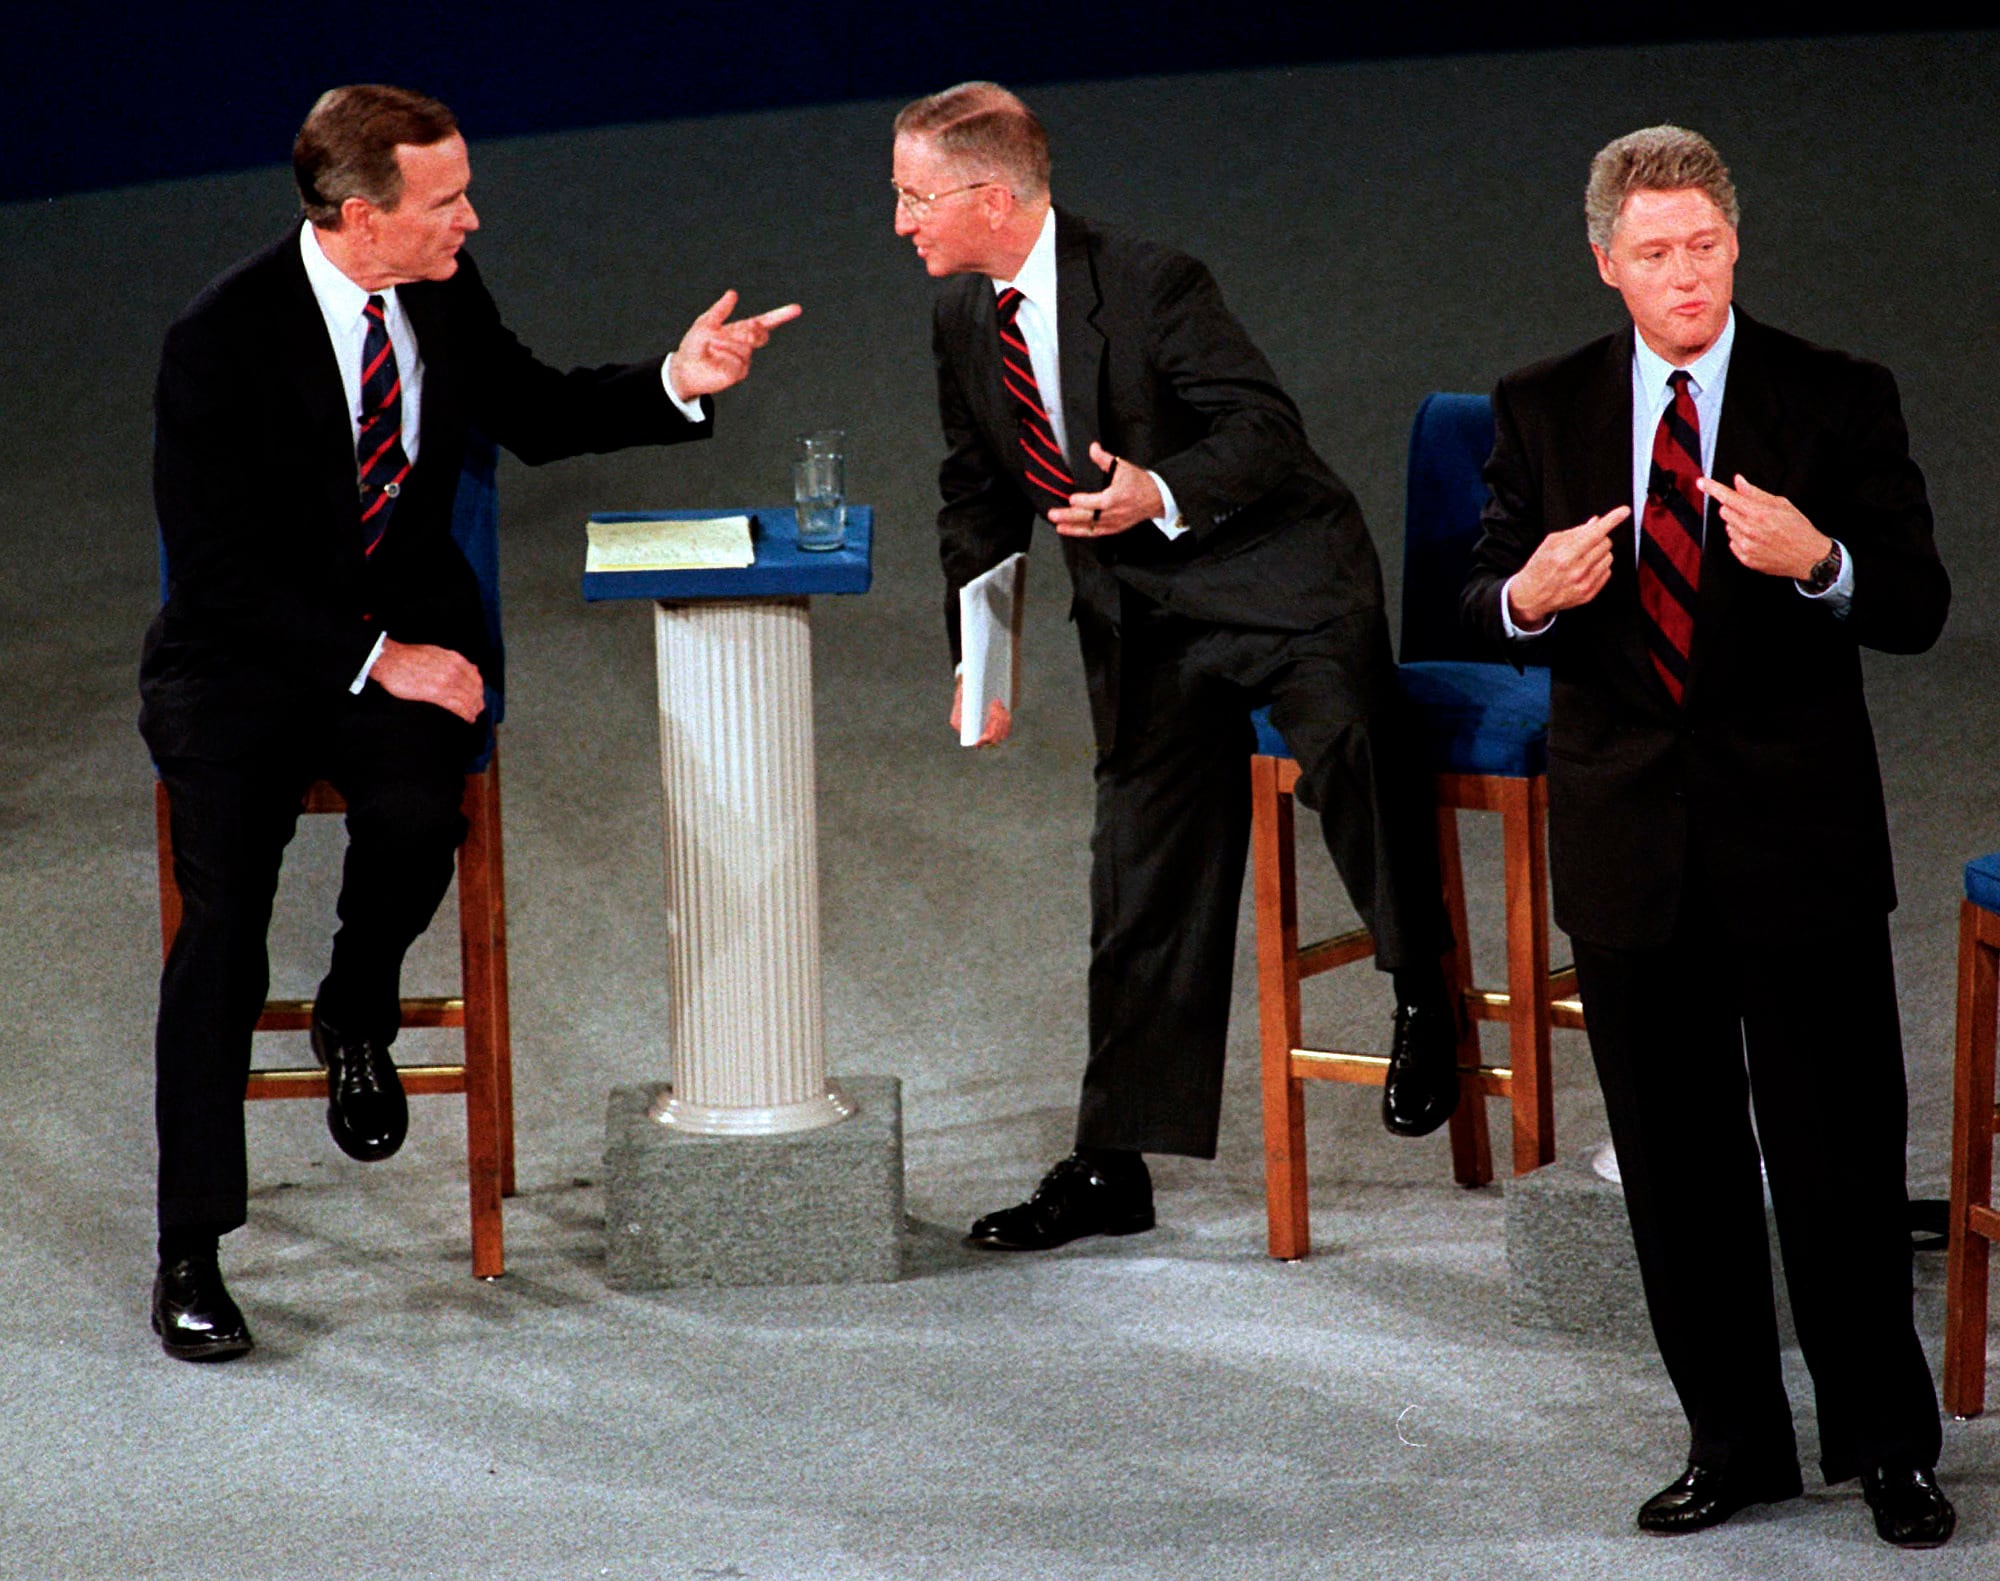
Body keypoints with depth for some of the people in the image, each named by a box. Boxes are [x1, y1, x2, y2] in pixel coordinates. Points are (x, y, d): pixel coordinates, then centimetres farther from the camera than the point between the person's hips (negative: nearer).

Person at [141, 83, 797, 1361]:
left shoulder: (445, 295, -1)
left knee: (415, 816, -29)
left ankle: (357, 1020, 5)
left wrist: (676, 384, 2)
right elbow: (219, 572, -16)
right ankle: (191, 1248, -12)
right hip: (247, 650, -3)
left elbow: (531, 414, 18)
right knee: (225, 906, -22)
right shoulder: (223, 342, -17)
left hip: (409, 627, 3)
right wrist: (372, 661, -21)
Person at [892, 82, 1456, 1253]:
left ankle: (1424, 995, -14)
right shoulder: (965, 319, 5)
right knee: (1143, 881, 7)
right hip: (1142, 622, 6)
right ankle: (1113, 1169, 14)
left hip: (1277, 582, -6)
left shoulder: (1150, 285, -16)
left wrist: (1165, 492, -33)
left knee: (1346, 743, -35)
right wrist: (978, 652, 8)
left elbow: (1268, 427, -16)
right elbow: (980, 496, 17)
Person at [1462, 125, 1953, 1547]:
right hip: (1629, 843, 3)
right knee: (1677, 1165, 10)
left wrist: (1818, 562, -26)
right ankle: (1736, 1443, 23)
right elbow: (1486, 601, 8)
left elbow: (1921, 610, -6)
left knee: (1843, 1161, 1)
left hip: (1799, 840, -2)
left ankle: (1888, 1445, 15)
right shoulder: (1543, 411, 5)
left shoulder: (1841, 401, -2)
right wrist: (1528, 594, -15)